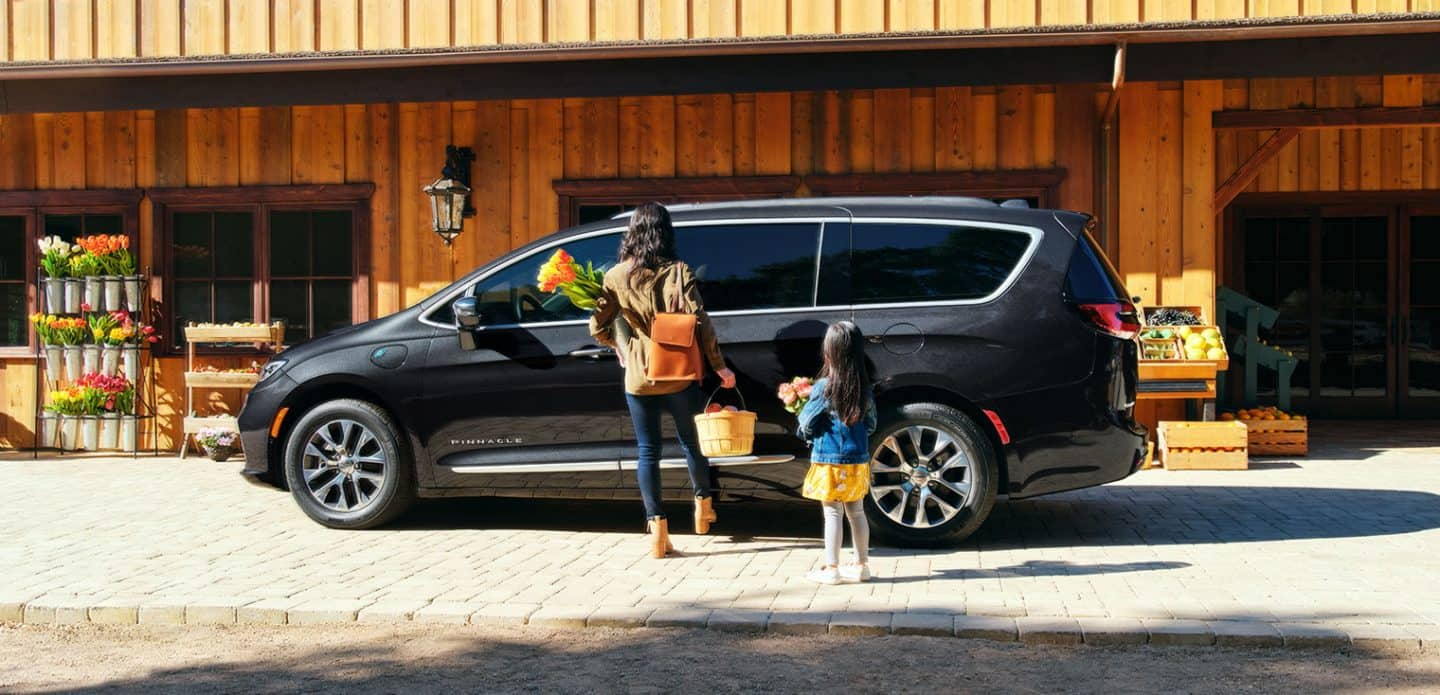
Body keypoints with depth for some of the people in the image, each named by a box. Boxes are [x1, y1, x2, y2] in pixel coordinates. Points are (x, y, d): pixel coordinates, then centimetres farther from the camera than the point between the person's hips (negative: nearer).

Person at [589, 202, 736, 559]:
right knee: (691, 442, 18)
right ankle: (703, 505, 36)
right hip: (679, 376, 0)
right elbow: (700, 324, -10)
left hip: (638, 378, 0)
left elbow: (597, 327, -1)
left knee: (647, 450, 6)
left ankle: (657, 529, 2)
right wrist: (720, 367, -1)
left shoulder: (617, 276, -3)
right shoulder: (678, 272, -6)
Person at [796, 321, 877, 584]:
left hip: (829, 461, -5)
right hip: (858, 460, 5)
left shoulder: (824, 387, -14)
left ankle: (831, 569, 6)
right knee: (856, 512, 14)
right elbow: (871, 425, 11)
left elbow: (806, 424, -8)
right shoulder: (864, 388, 1)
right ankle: (862, 565, 21)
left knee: (833, 514, 0)